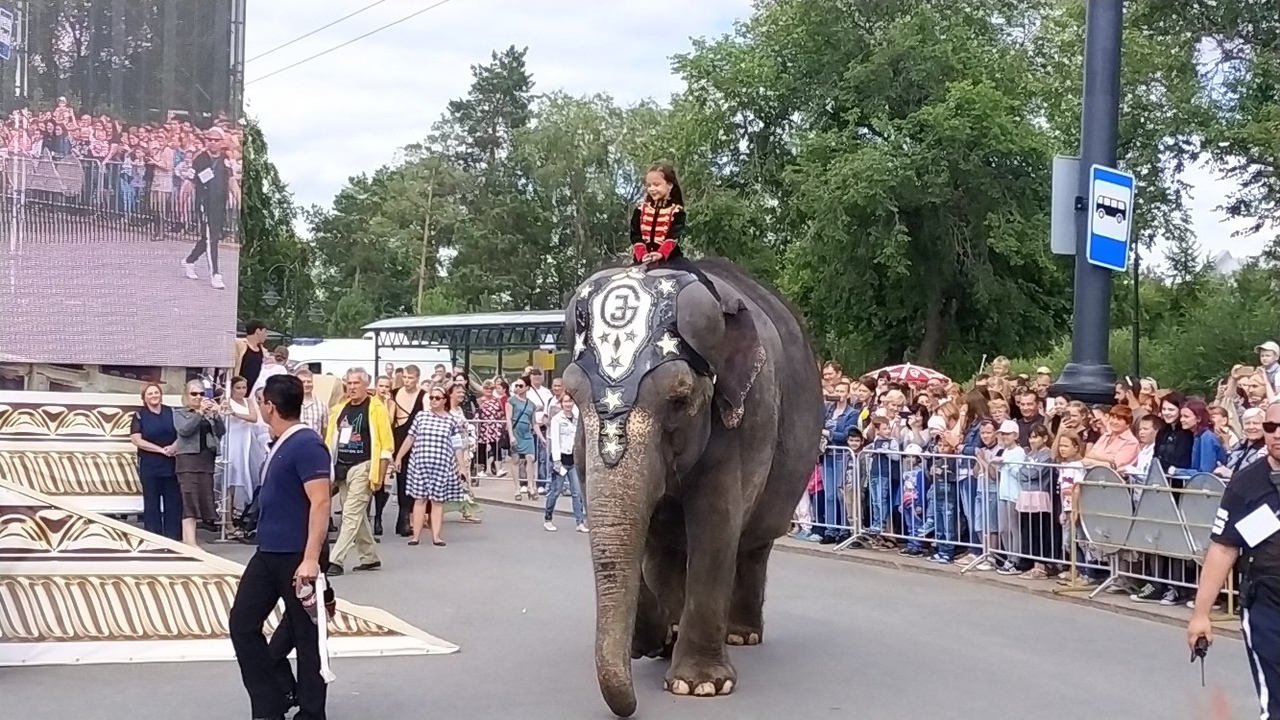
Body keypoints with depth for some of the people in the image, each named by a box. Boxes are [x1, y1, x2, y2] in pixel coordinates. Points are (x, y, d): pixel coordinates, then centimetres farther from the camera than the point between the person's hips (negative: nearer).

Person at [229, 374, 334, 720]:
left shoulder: (306, 444, -16)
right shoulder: (280, 444, 11)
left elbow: (320, 503, -22)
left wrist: (312, 558, -27)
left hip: (297, 558, -9)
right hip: (267, 553, 9)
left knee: (305, 635, 2)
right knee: (243, 623, 9)